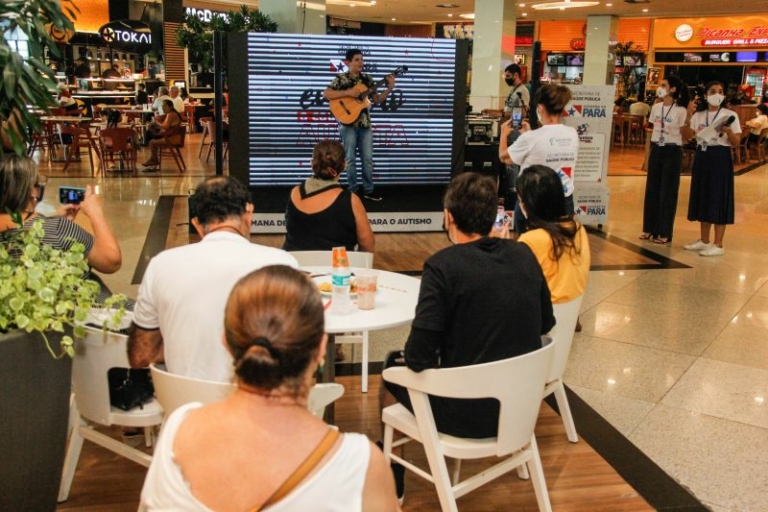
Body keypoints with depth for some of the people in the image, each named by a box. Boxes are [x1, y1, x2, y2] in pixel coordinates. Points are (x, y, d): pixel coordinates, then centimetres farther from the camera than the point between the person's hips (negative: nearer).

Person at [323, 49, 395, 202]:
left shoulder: (367, 79, 9)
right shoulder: (341, 79, -5)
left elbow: (377, 100, 10)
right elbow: (326, 94, -17)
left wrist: (390, 88, -4)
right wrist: (347, 92, -21)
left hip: (365, 123, 4)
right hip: (348, 123, -4)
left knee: (368, 158, 6)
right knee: (350, 158, 2)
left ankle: (368, 190, 15)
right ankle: (354, 190, 12)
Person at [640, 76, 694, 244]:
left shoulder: (681, 111, -12)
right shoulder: (656, 107, 5)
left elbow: (686, 135, -6)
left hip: (672, 152, -6)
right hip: (656, 150, 6)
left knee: (668, 191, 1)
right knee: (652, 188, 8)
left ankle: (664, 232, 8)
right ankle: (649, 228, 19)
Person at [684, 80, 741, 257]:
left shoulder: (730, 115, -4)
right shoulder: (698, 115, 9)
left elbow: (736, 143, -7)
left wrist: (729, 132, -25)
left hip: (720, 158, -5)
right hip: (702, 156, 5)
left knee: (719, 199, -4)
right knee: (703, 198, 10)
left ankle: (718, 245, 0)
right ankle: (704, 240, 21)